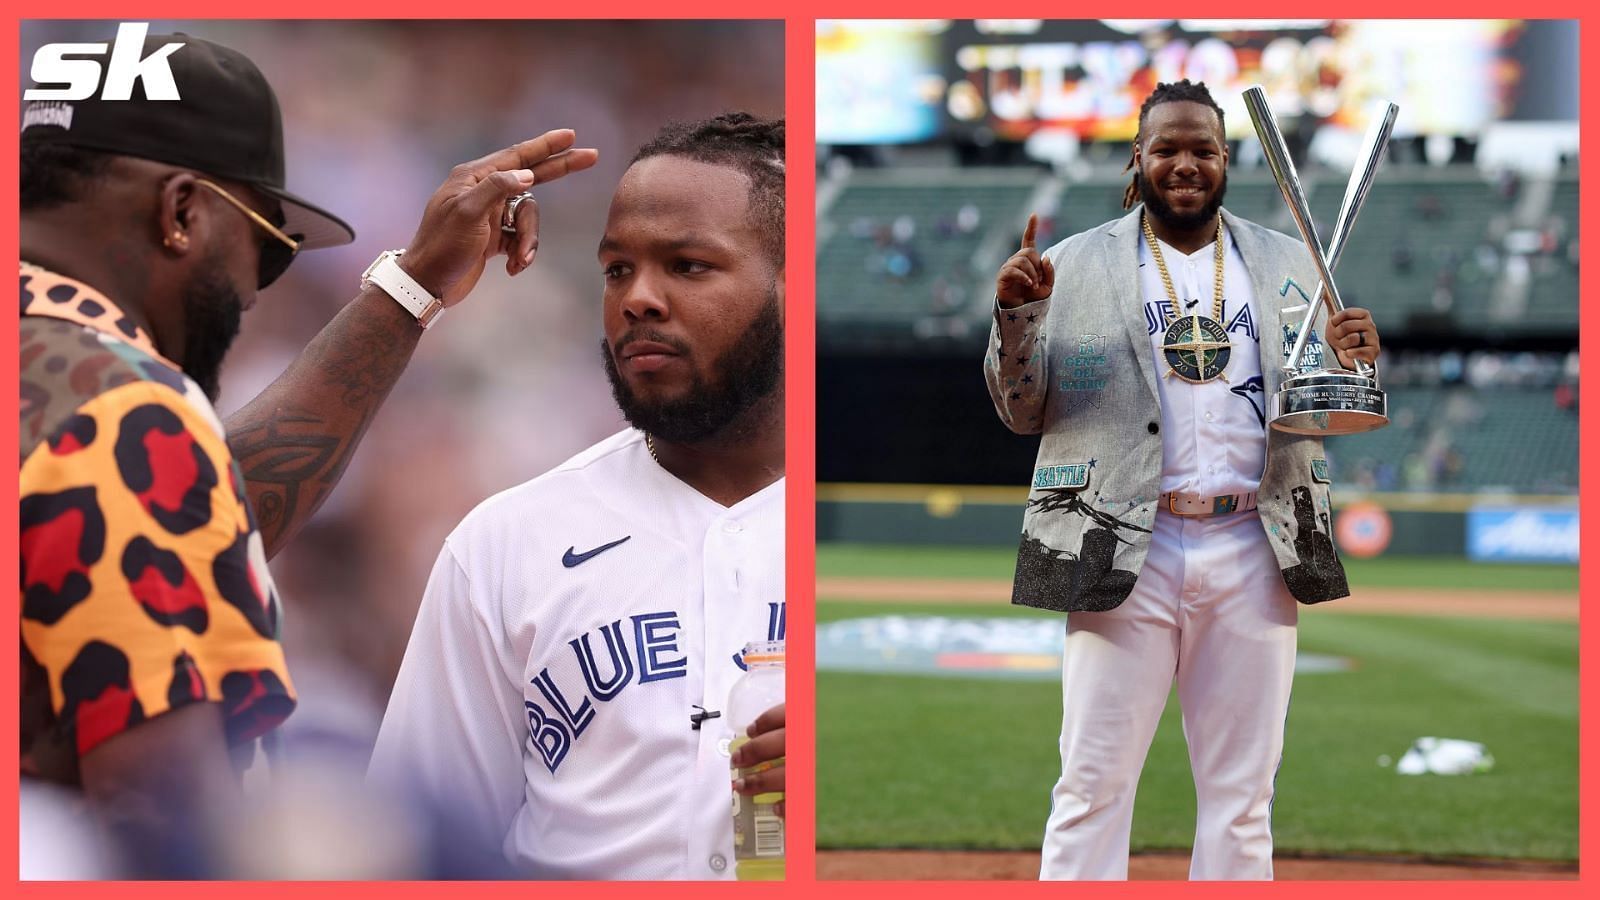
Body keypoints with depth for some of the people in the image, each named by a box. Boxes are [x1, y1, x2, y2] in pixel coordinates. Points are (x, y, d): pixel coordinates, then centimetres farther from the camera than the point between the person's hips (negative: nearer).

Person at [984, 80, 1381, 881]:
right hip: (1123, 550, -2)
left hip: (1254, 549, 2)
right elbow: (1023, 413, 6)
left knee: (1243, 796, 6)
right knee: (1093, 785, -5)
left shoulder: (1288, 265, 13)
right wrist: (1016, 316, -11)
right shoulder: (1078, 263, 8)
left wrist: (1354, 363, -8)